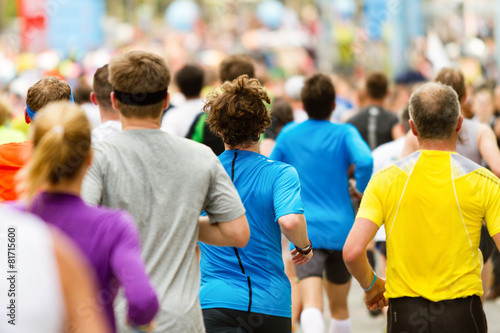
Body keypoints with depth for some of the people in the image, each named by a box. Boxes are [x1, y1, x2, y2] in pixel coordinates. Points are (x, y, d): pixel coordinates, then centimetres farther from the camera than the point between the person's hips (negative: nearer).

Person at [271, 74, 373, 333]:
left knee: (311, 305, -17)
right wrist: (362, 189, -2)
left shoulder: (288, 135, 6)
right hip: (341, 229, 1)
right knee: (339, 307, 20)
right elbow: (365, 161, -21)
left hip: (304, 231, -1)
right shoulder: (344, 133, -2)